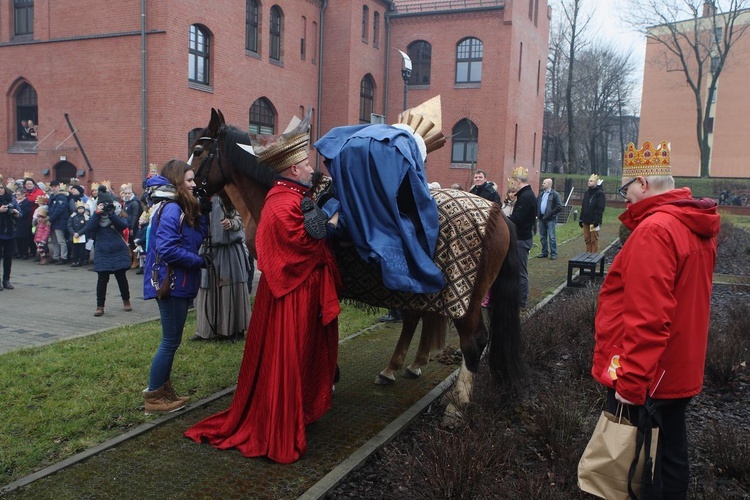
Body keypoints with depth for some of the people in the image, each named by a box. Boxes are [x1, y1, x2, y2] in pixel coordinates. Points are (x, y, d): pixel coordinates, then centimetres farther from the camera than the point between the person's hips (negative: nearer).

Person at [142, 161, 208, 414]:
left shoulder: (179, 208, 13)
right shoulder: (171, 209, -18)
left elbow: (197, 237, 11)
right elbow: (167, 250, -26)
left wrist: (199, 211, 2)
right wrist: (200, 261, -17)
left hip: (175, 283, 10)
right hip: (171, 283, -10)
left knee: (171, 341, 18)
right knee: (170, 341, 0)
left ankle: (164, 390, 29)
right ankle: (153, 398, 12)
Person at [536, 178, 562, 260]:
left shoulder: (555, 194, -5)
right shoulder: (541, 194, 14)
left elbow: (559, 207, -12)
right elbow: (536, 204, 17)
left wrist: (549, 214, -15)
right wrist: (538, 213, 0)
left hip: (551, 219, -6)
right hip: (542, 218, 6)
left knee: (552, 237, -3)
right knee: (542, 237, 10)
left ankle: (553, 253, 3)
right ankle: (544, 252, 19)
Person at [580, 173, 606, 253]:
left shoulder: (600, 193, -7)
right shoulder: (587, 193, 14)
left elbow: (600, 208, -14)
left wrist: (596, 221, -20)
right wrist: (581, 219, 10)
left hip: (594, 221, -7)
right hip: (586, 221, 7)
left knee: (594, 240, -1)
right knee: (587, 240, 10)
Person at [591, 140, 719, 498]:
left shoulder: (654, 230, -22)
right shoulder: (695, 226, 8)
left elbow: (647, 318, -27)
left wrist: (630, 382, -22)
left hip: (646, 378, -9)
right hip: (678, 371, 9)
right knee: (669, 450, 21)